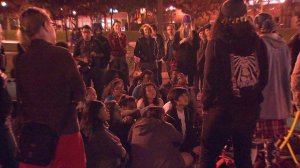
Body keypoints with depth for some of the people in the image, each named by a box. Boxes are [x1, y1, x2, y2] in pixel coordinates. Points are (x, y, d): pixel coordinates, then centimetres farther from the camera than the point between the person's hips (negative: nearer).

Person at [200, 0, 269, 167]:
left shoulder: (217, 43, -13)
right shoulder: (258, 42, -1)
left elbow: (211, 78, -12)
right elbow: (263, 76, 7)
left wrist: (206, 104, 3)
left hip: (222, 108, -4)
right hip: (250, 108, 5)